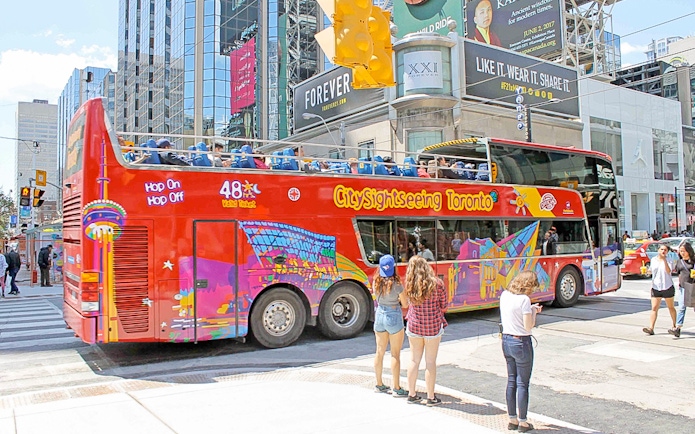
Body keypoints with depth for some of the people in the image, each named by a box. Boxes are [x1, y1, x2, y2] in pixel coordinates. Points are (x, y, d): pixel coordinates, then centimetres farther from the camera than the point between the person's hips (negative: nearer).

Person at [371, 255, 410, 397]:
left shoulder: (376, 282, -5)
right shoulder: (396, 284, -19)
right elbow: (405, 304, -10)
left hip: (379, 315, 5)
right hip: (394, 317, -5)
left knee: (380, 352, 14)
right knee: (395, 354, 4)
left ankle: (379, 385, 26)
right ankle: (396, 388, 9)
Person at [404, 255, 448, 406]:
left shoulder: (410, 285, -8)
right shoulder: (437, 284, -13)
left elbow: (410, 304, 4)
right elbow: (444, 306, -3)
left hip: (414, 326, 2)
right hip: (433, 327, -2)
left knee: (414, 360, 12)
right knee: (430, 362, 7)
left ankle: (411, 395, 22)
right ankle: (431, 397, 15)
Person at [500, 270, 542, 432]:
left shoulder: (504, 295, 4)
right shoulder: (524, 299, -18)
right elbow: (528, 326, -18)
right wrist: (534, 311, -3)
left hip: (506, 340, 7)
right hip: (521, 343, -7)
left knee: (511, 381, 14)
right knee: (522, 384, 4)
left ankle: (512, 419, 22)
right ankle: (522, 422, 14)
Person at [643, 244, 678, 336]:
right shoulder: (653, 259, 8)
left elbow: (668, 271, -21)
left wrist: (664, 260, -25)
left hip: (667, 287, -2)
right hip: (656, 287, 2)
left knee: (671, 307, 13)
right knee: (654, 308, -6)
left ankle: (674, 326, 30)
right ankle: (651, 328, -13)